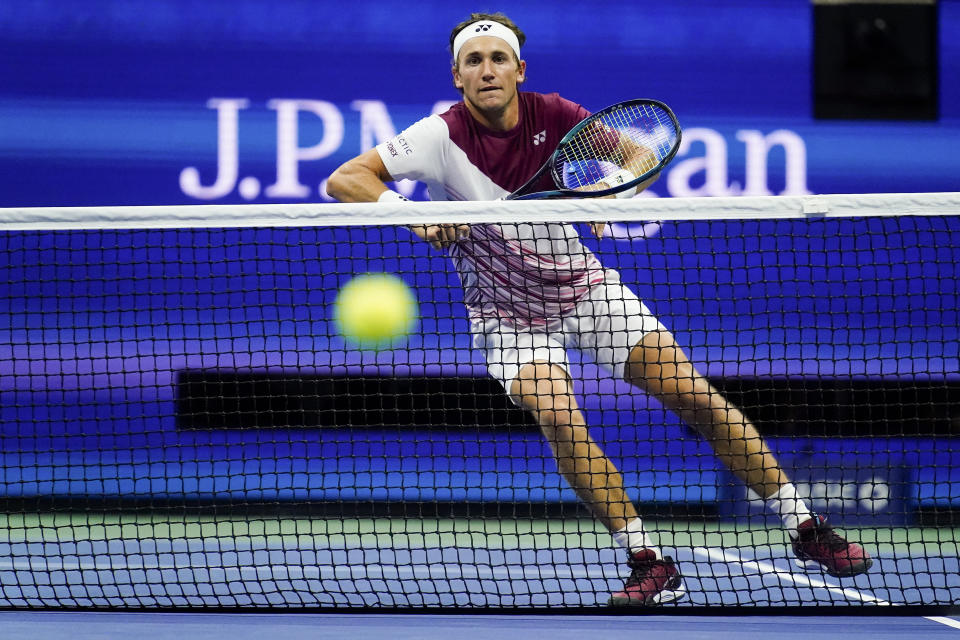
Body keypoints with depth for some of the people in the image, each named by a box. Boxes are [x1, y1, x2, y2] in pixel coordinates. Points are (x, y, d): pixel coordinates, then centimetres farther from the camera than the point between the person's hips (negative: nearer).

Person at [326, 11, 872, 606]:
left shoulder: (551, 115, -12)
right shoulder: (441, 137, -18)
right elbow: (344, 180, -22)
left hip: (586, 286, 2)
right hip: (509, 315, -2)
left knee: (696, 396, -6)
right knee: (562, 423, -28)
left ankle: (805, 528, 3)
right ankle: (650, 565, -18)